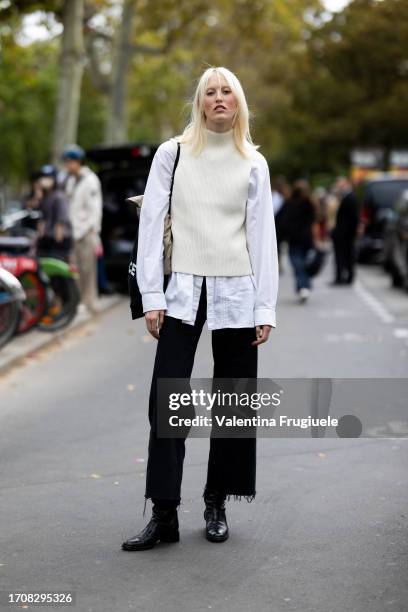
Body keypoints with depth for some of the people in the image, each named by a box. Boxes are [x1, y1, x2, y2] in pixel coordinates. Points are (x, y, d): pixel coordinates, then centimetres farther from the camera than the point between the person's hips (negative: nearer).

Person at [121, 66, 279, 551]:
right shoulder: (172, 153, 5)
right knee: (166, 398, -6)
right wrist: (151, 296, -5)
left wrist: (266, 307, -1)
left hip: (236, 292, 1)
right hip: (184, 289, -1)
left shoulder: (253, 163, 7)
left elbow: (263, 234, 5)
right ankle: (163, 514, 0)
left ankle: (216, 504, 18)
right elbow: (151, 224, 2)